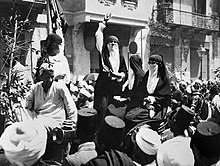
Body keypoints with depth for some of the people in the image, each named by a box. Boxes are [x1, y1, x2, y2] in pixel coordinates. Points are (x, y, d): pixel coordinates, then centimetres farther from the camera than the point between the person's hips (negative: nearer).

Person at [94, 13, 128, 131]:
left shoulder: (121, 58, 16)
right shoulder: (103, 54, 7)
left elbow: (125, 72, 17)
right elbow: (98, 37, 1)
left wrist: (121, 75, -6)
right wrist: (104, 23, -1)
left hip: (116, 88, 3)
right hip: (103, 87, -3)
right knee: (102, 109, -11)